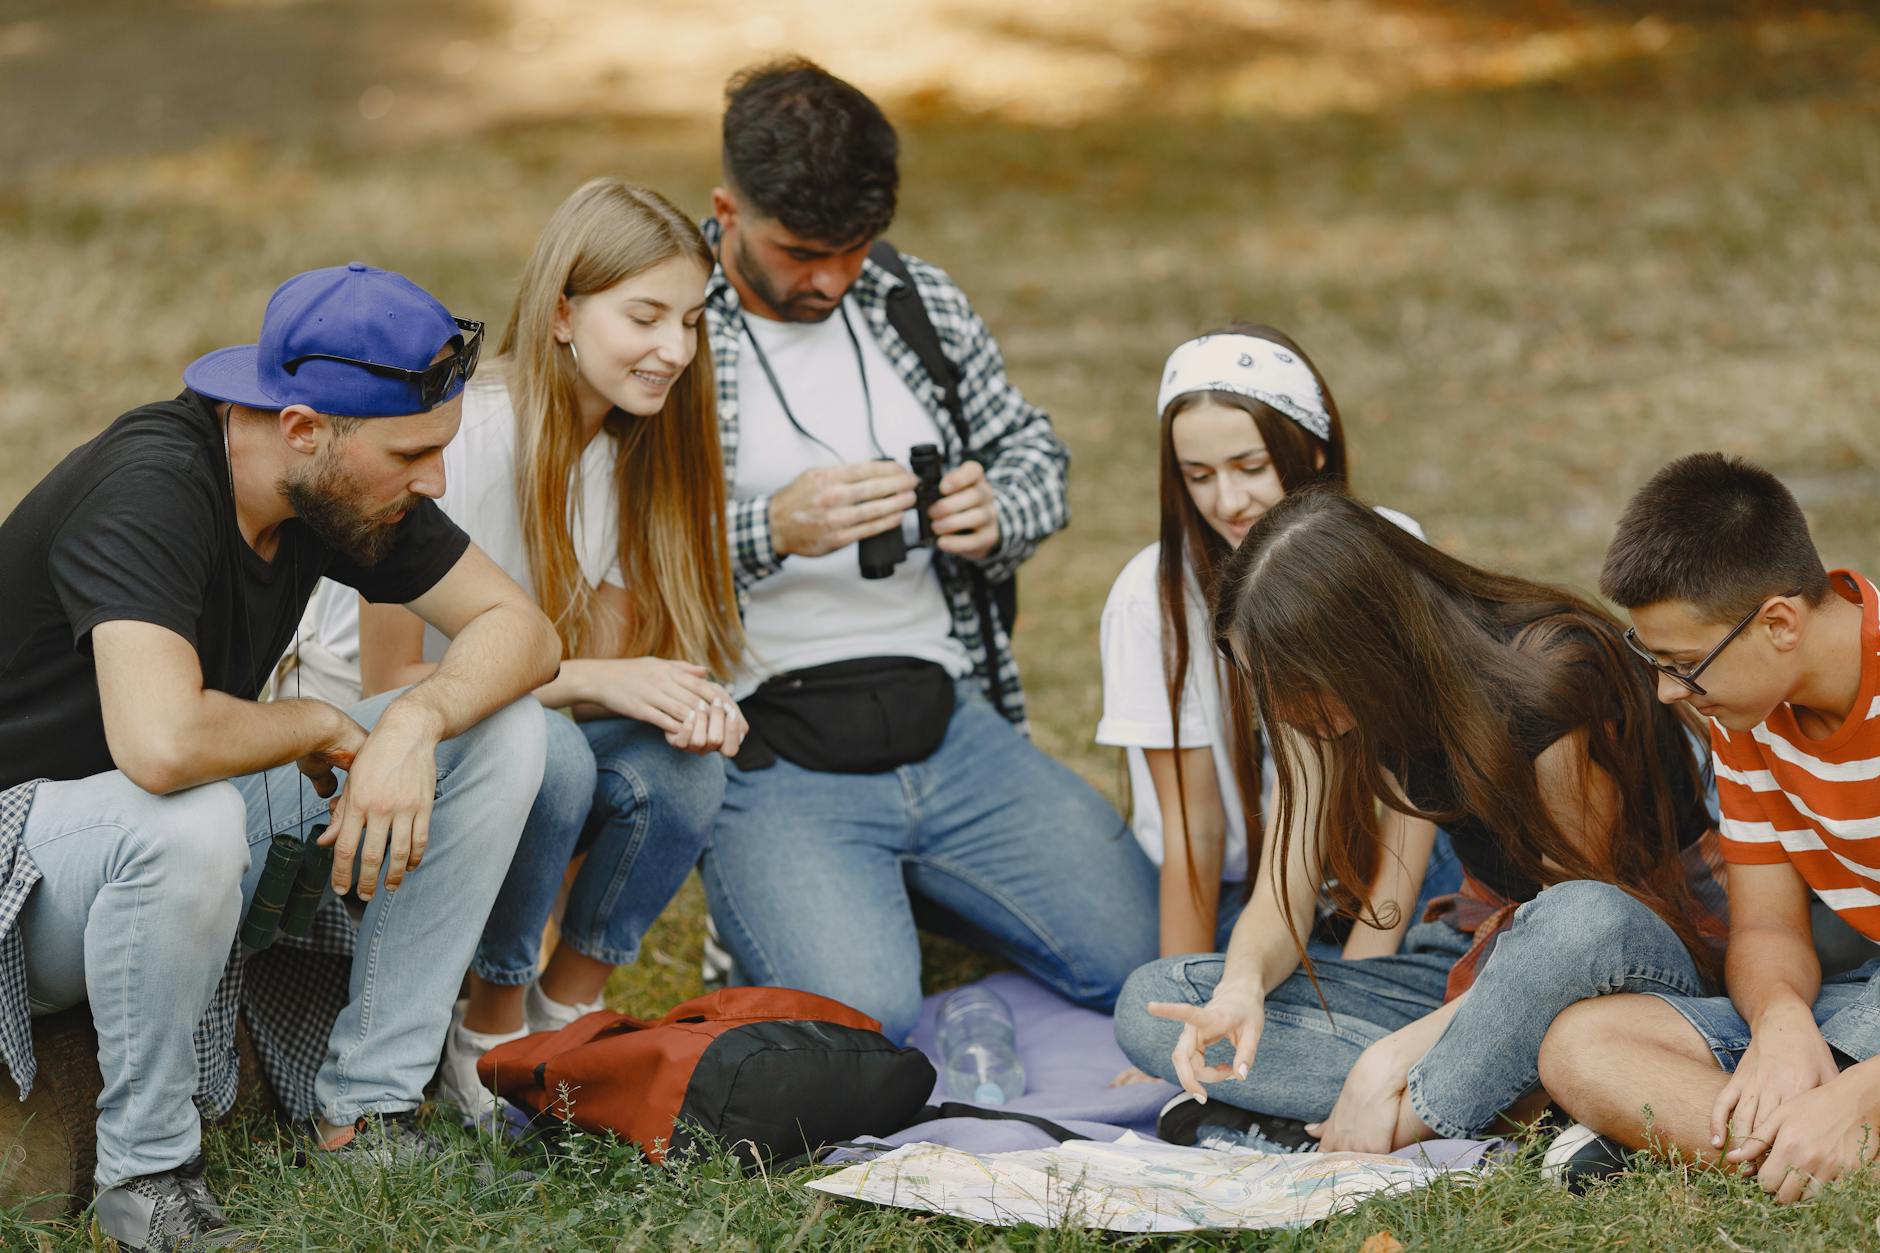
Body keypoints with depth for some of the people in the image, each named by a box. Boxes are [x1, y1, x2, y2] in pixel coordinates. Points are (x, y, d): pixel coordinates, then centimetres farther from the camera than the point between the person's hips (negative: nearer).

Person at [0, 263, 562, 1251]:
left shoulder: (343, 480, -6)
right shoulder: (148, 491, -30)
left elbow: (520, 627, -3)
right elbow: (162, 745, -43)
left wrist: (415, 722, -24)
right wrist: (319, 725, -23)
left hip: (197, 863, 8)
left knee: (503, 733, -7)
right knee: (187, 818, -41)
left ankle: (368, 1110, -3)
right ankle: (144, 1171, -18)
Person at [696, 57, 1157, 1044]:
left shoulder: (920, 304, 10)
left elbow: (1035, 451, 21)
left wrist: (996, 515, -3)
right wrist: (771, 530, -28)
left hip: (952, 728, 5)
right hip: (768, 762, -5)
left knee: (1150, 957, -4)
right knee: (861, 1020, -26)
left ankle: (908, 891, 21)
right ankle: (769, 920, 10)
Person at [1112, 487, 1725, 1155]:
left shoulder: (1547, 680, -26)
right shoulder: (1319, 711, -6)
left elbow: (1582, 920, -23)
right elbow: (1279, 905, -3)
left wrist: (1394, 1057, -28)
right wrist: (1241, 986, -28)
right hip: (1472, 962, 7)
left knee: (1580, 920, -45)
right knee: (1151, 1004, -13)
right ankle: (1527, 1106, -23)